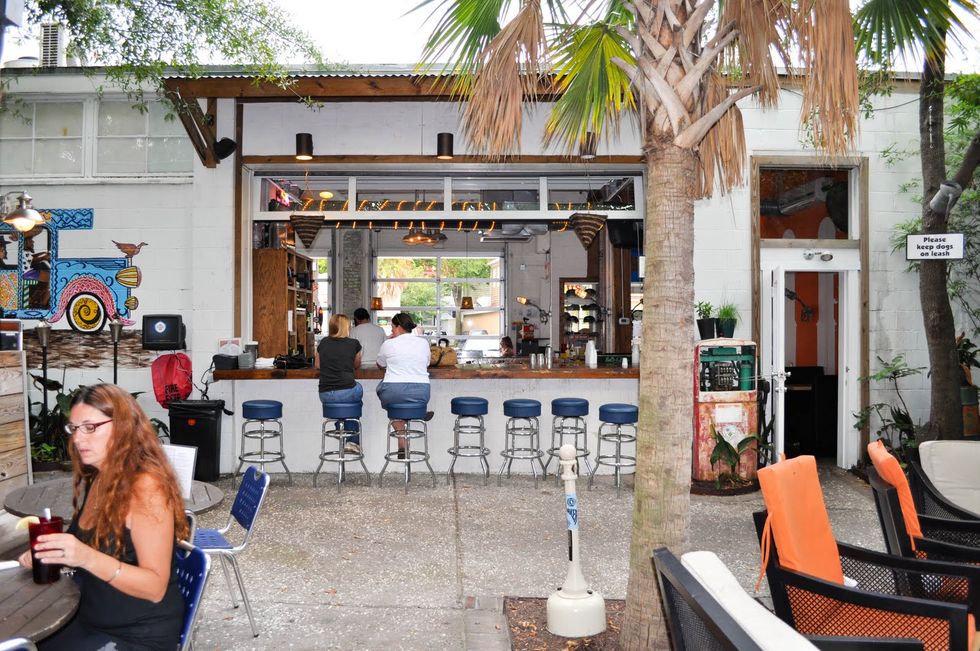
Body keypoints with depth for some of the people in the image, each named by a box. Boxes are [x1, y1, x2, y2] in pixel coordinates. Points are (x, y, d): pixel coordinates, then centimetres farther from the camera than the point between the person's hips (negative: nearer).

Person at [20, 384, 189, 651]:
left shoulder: (146, 486, -22)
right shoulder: (93, 480, 2)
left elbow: (155, 587, -24)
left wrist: (88, 558, -34)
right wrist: (48, 552, -2)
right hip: (88, 620, 7)